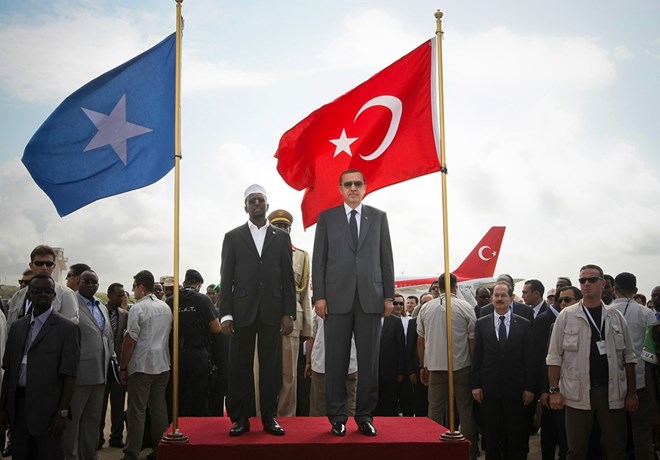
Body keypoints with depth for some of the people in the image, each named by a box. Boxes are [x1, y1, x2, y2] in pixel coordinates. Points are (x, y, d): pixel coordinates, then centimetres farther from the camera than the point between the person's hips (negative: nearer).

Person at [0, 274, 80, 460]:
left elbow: (69, 374, -9)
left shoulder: (67, 328, -6)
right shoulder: (17, 326, 11)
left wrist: (62, 412, -12)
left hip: (47, 408, -5)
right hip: (17, 403, 5)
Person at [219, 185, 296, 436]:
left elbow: (288, 278, 7)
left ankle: (269, 417, 10)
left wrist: (289, 313, 0)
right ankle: (240, 418, 9)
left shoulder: (281, 237, 11)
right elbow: (226, 277, 4)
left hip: (272, 311, 0)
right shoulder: (233, 237, 10)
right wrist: (225, 314, -4)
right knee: (240, 366, 2)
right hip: (242, 310, 0)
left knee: (271, 366, 2)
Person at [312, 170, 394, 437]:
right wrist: (319, 296, -4)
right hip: (337, 298, -1)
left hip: (371, 297, 1)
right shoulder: (327, 218, 9)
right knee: (336, 360, 2)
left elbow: (386, 258, 9)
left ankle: (365, 416, 13)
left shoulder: (379, 217, 12)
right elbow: (319, 260, 5)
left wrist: (389, 296, 3)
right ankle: (337, 417, 10)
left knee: (369, 360, 3)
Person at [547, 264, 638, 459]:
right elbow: (554, 357, -1)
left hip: (612, 392, 2)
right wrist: (554, 390, -6)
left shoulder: (616, 316, 7)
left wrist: (632, 392, 6)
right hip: (578, 393, -2)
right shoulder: (566, 316, 0)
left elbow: (628, 357, 10)